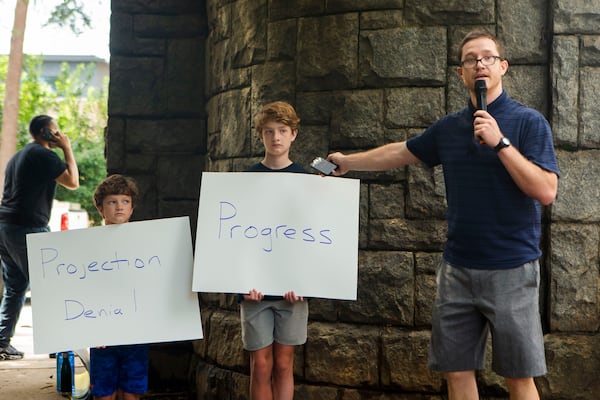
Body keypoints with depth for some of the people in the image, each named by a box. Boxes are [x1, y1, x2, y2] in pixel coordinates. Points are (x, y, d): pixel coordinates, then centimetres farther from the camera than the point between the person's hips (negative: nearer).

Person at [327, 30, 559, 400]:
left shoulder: (529, 122, -5)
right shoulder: (449, 128, 9)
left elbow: (546, 192, -15)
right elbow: (400, 152, 25)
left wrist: (500, 142, -20)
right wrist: (348, 162, 33)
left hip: (511, 269, -5)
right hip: (458, 268, 5)